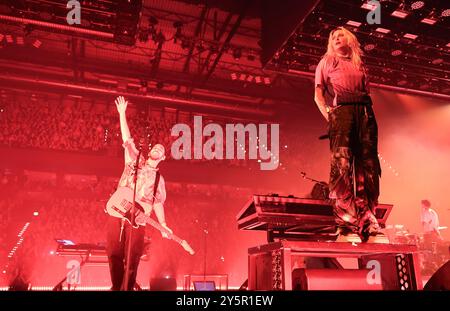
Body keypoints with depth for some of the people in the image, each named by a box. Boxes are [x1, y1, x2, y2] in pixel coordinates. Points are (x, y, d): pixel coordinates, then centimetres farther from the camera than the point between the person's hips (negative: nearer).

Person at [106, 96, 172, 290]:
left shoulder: (159, 179, 10)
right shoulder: (135, 160, 10)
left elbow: (158, 203, 9)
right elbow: (127, 139, 4)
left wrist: (162, 225, -4)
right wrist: (122, 114, 0)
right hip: (117, 213, 0)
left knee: (132, 259, -2)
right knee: (114, 255, 2)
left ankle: (126, 289, 11)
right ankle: (116, 287, 18)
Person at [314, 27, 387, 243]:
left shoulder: (359, 65, 31)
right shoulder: (326, 62, 22)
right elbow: (318, 95, 11)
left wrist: (368, 113, 6)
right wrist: (327, 114, -5)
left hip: (365, 112, 4)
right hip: (341, 111, -3)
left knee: (368, 167, -8)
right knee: (342, 165, -20)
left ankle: (369, 226, -8)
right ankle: (346, 226, -23)